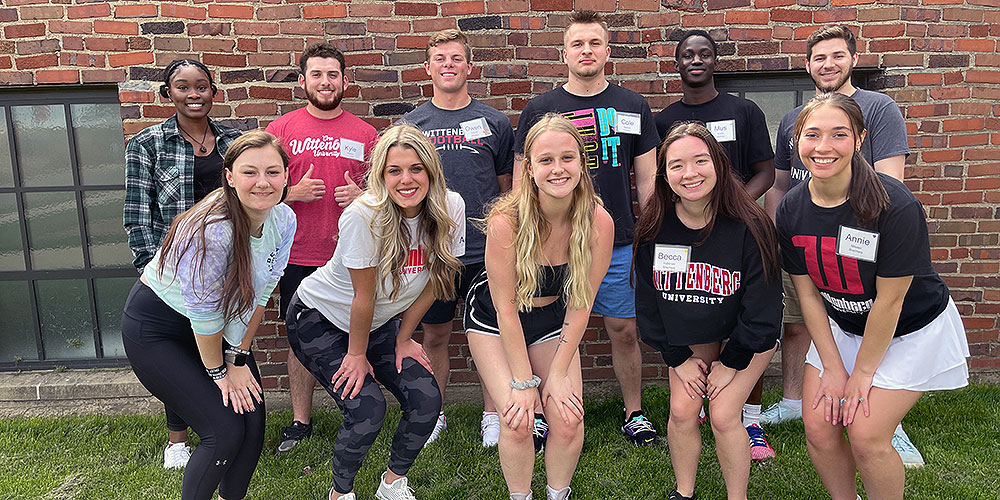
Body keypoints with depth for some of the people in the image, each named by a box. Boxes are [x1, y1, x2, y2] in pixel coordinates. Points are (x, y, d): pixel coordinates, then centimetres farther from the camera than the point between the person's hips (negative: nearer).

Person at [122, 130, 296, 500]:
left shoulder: (283, 220, -13)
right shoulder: (211, 228, -34)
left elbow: (259, 293, -3)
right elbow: (203, 313, -25)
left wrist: (238, 358, -1)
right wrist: (218, 372, -11)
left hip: (222, 327, 6)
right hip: (155, 326, -6)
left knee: (253, 421, 2)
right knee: (225, 431, -10)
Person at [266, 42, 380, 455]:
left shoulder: (365, 134, 6)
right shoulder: (281, 129, 3)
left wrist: (362, 195, -10)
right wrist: (293, 192, -13)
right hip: (298, 256, 0)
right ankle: (300, 421, 26)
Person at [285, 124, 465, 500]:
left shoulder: (450, 209, -17)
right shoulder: (365, 216, -31)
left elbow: (431, 283, -5)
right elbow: (364, 296, -21)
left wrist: (403, 339, 1)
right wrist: (357, 356, -10)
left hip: (379, 322, 5)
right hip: (318, 318, -5)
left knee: (426, 399, -9)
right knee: (367, 408, -18)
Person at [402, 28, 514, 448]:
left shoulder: (494, 123, 4)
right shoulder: (410, 125, 5)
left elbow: (507, 189, 9)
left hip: (486, 252, -1)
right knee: (435, 336, 12)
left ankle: (492, 415, 25)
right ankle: (433, 415, 30)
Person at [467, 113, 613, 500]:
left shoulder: (599, 222, -23)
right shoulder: (506, 221, -31)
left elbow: (579, 305, -13)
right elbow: (506, 307, -23)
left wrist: (559, 374, -11)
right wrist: (523, 381, -18)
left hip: (552, 318, 3)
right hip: (493, 318, -2)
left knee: (568, 420, -5)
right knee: (518, 419, -12)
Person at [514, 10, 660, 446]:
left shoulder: (633, 107, 7)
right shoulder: (539, 110, 4)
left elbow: (647, 179, 9)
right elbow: (522, 182, 5)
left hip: (619, 243, 1)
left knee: (625, 331, 9)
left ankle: (634, 412, 27)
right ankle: (543, 414, 24)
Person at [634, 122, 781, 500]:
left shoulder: (749, 226, -26)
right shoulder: (653, 228, -16)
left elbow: (761, 305, -16)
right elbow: (648, 299, -5)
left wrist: (731, 363, -11)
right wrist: (678, 359, -3)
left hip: (745, 338, -3)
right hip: (688, 338, 3)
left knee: (723, 416, -9)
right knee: (681, 410, -2)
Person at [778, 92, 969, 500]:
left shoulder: (895, 205, -28)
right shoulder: (791, 209, -13)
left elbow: (889, 299, -21)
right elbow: (808, 294, -6)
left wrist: (862, 373, -13)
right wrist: (832, 367, -6)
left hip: (911, 329, -4)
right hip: (841, 327, 4)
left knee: (865, 435, -10)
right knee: (818, 428, -1)